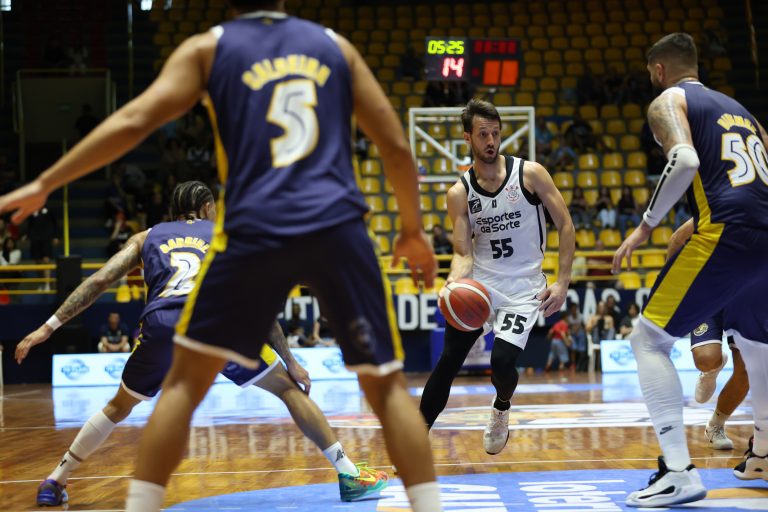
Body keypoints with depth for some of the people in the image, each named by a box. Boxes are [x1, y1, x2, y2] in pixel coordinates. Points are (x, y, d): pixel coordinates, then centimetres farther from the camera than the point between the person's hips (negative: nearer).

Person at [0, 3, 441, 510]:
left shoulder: (207, 48, 13)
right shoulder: (335, 45, 18)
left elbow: (133, 121, 1)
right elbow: (396, 144, 15)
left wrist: (44, 184, 6)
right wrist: (413, 229, 27)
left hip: (255, 229, -1)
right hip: (338, 226, 1)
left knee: (186, 381, 11)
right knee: (387, 384, 11)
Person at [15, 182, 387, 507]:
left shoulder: (147, 237, 31)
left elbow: (98, 282, 20)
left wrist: (49, 327, 21)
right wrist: (290, 361, 24)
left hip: (161, 325, 2)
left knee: (119, 407, 27)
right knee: (289, 389, 14)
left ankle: (55, 482, 27)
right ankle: (349, 476, 9)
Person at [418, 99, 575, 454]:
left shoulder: (530, 173, -8)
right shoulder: (459, 194, -2)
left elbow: (565, 226, -3)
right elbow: (463, 253, -4)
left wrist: (562, 282, -9)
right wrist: (455, 281, -27)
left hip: (522, 286, -2)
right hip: (478, 281, 2)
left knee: (502, 361, -19)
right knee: (448, 361, -7)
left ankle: (501, 408, 16)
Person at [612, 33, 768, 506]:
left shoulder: (668, 101, 7)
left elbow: (684, 161, -14)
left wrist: (646, 226, -7)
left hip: (727, 235, -7)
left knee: (649, 340, -3)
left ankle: (679, 471, -14)